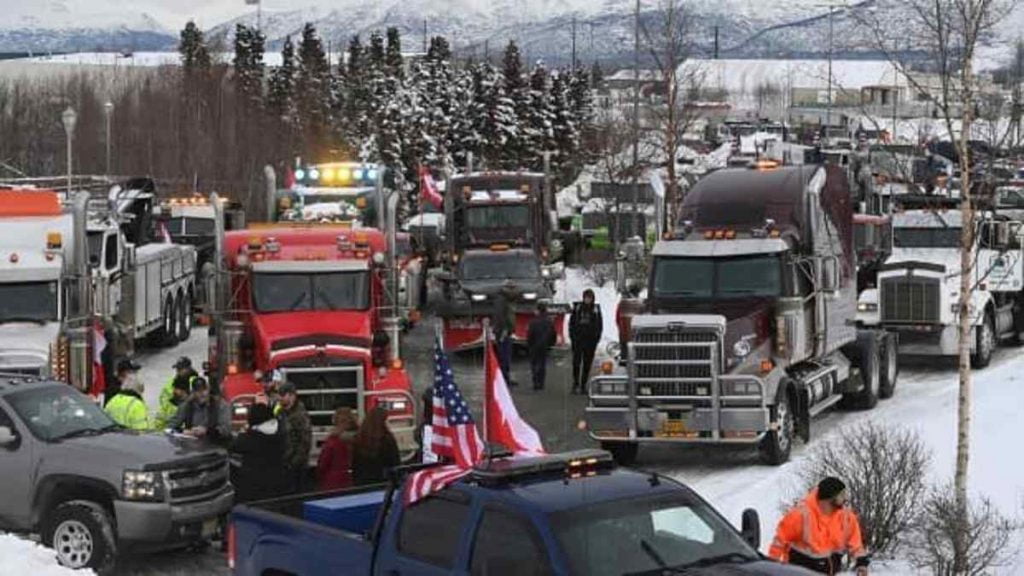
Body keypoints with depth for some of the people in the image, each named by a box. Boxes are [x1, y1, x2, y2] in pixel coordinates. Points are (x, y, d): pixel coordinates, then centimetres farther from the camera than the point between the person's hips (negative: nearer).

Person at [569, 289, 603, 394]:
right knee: (576, 362, -4)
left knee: (587, 364, 4)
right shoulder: (577, 308, 3)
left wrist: (597, 338, 0)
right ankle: (575, 384, 3)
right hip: (578, 339, -1)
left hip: (590, 340, 1)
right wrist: (572, 336, -1)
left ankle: (583, 385, 12)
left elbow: (600, 325, 8)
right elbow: (571, 322, 7)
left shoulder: (596, 309, 4)